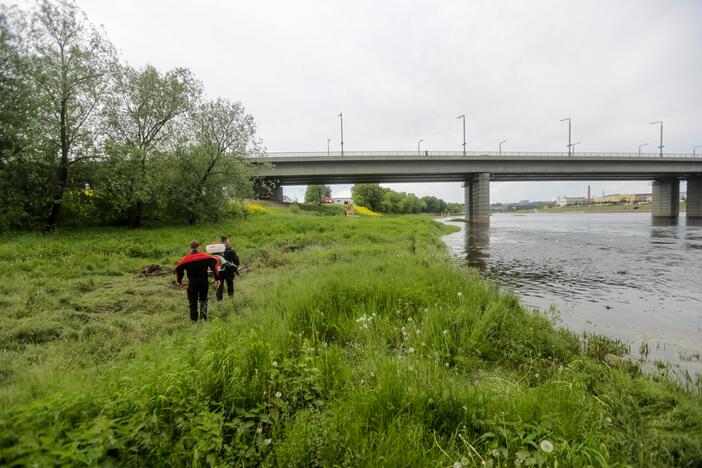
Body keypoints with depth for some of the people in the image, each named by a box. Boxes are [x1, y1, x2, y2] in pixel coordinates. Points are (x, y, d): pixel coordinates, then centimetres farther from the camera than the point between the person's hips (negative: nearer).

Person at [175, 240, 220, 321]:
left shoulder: (185, 259, -2)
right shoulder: (205, 256, -2)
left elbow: (178, 269, 0)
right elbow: (214, 265, -6)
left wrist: (179, 281, 15)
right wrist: (217, 279, -4)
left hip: (192, 284, 0)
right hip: (204, 282, 1)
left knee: (192, 302, 12)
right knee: (203, 300, 16)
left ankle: (193, 319, 13)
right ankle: (203, 315, -2)